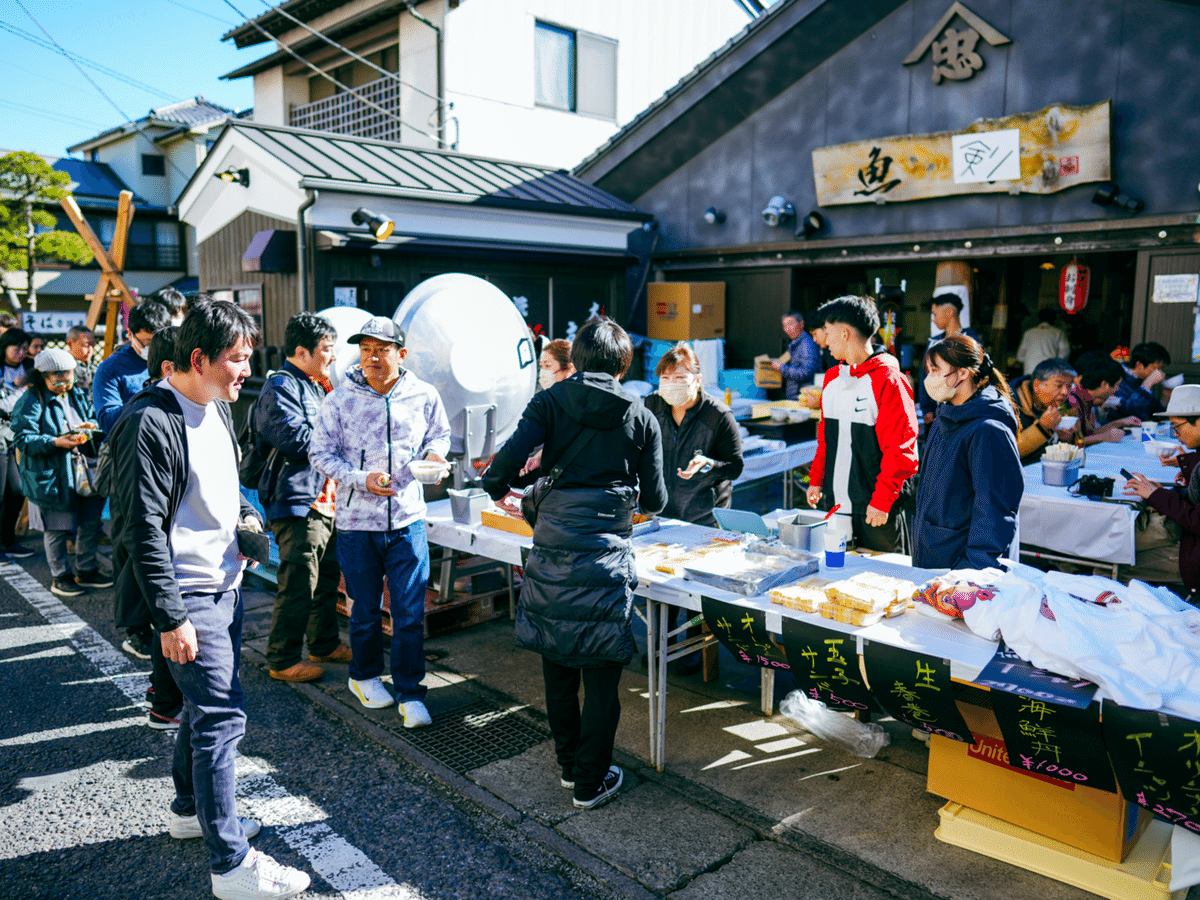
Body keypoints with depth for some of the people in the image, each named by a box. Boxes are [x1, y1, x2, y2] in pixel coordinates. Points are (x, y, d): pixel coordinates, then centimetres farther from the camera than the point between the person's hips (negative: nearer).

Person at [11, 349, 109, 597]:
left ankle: (86, 570, 27)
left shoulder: (78, 396, 12)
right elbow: (23, 439, -14)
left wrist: (88, 428, -3)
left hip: (83, 471, 6)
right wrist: (56, 442, -27)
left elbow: (92, 422, 21)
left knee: (91, 522, 11)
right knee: (56, 529, 4)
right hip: (51, 476, -6)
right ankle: (60, 576, 20)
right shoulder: (31, 401, -9)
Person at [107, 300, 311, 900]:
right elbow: (144, 529, -21)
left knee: (208, 705, 20)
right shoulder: (150, 424, -19)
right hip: (188, 595, -9)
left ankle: (190, 809, 40)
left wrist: (245, 514, 8)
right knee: (222, 716, -7)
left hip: (226, 584, 9)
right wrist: (171, 617, -21)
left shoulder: (218, 409, 9)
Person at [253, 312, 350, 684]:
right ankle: (283, 660, 9)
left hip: (324, 498, 10)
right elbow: (299, 440, -22)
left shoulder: (314, 385, 18)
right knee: (297, 586, -4)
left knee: (327, 578, 19)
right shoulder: (280, 388, -12)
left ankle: (325, 643, 33)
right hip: (298, 502, -10)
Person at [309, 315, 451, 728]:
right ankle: (364, 676, 39)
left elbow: (439, 434, 16)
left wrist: (434, 453, -8)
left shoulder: (424, 395, -1)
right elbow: (321, 454, -2)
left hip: (408, 519, 1)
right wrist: (362, 480, -16)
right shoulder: (340, 400, -5)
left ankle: (410, 693, 15)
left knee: (410, 612, 0)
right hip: (357, 522, 0)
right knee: (366, 610, 14)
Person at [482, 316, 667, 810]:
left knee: (557, 663, 18)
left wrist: (495, 485, 9)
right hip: (605, 559, -1)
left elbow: (513, 454, -13)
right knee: (602, 675, 10)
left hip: (552, 552, 2)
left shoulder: (550, 402, 2)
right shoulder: (641, 418, 5)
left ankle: (568, 764, 34)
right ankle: (590, 783, 20)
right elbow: (655, 500, 7)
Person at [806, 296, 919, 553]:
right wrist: (816, 480, 14)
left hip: (876, 511, -7)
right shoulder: (833, 377, 12)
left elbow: (901, 448, -15)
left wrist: (882, 501, -17)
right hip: (833, 504, 7)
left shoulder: (887, 379, -12)